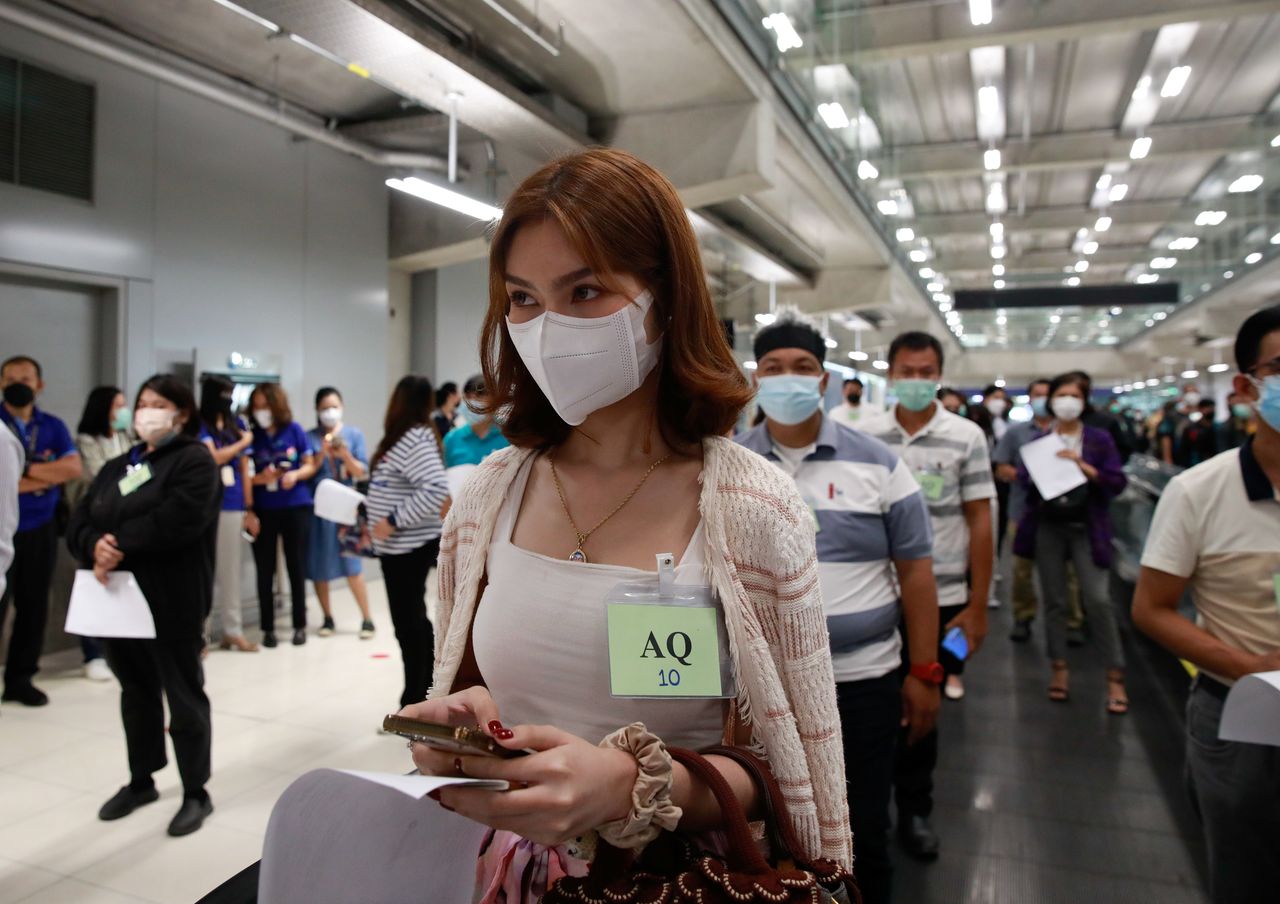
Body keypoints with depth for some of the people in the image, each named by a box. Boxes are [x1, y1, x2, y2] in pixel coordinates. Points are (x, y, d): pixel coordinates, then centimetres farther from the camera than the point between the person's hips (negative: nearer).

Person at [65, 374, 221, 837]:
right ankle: (141, 781, 36)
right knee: (136, 693, 20)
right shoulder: (117, 467, 17)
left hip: (172, 601, -7)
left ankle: (196, 794, 16)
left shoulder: (195, 460, -7)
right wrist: (95, 545, -14)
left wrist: (120, 547, -19)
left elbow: (175, 521, -22)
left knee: (184, 697, 3)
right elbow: (78, 523, 7)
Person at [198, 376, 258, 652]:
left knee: (230, 570, 9)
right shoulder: (200, 426, -1)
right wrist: (244, 442, -1)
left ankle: (232, 630, 16)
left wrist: (249, 509, 10)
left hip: (234, 507, 4)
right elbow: (213, 457, -15)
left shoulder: (238, 425, 12)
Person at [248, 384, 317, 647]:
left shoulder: (294, 430, -1)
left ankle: (300, 625, 18)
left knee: (296, 566, 7)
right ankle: (268, 628, 16)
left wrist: (295, 474, -17)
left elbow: (310, 466, 3)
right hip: (263, 510, 0)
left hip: (296, 507, 0)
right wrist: (259, 478, -19)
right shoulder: (252, 435, -2)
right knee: (265, 570, 5)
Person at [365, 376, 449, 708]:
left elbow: (437, 490, -30)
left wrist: (394, 521, -25)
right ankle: (426, 695, 29)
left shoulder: (416, 439, -18)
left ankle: (415, 703, 9)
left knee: (408, 622, -2)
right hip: (402, 546, 10)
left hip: (409, 547, -10)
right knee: (414, 620, 17)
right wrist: (374, 518, 12)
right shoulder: (405, 437, 12)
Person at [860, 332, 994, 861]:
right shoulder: (866, 436, -1)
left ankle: (914, 808, 32)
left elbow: (980, 522, -2)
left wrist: (978, 605, -4)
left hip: (942, 596, 0)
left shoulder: (966, 437, -3)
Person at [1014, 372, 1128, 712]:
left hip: (1085, 528, -2)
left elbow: (1117, 482, -5)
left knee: (1098, 599, -9)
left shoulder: (1099, 438, 1)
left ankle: (1115, 676, 2)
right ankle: (1059, 668, 21)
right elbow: (1024, 479, 2)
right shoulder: (1038, 440, 7)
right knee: (1054, 600, 8)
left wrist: (1083, 466, -17)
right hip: (1047, 527, 2)